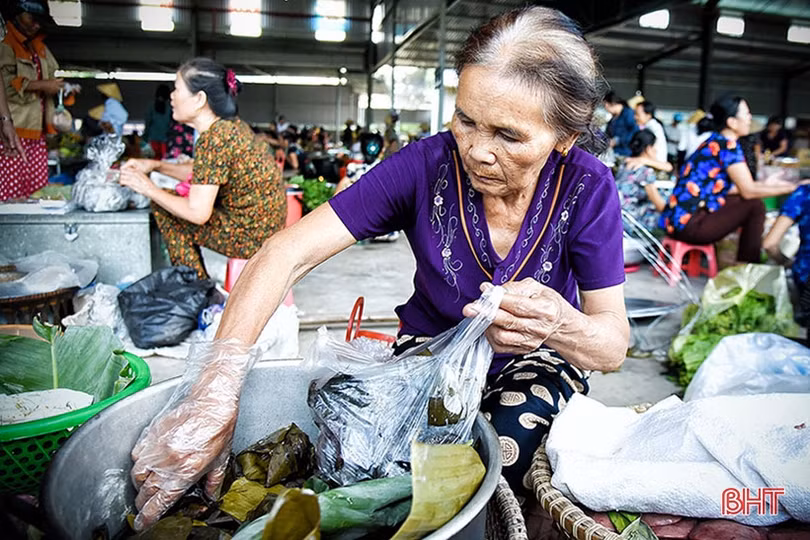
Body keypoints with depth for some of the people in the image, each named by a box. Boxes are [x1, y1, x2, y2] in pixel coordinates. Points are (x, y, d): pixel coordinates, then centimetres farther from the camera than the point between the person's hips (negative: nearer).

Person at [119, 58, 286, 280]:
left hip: (251, 236, -9)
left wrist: (149, 189, -9)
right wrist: (156, 165, 12)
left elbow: (197, 213, -23)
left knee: (163, 211, -1)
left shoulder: (214, 139, -23)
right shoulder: (232, 124, 5)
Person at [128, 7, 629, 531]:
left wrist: (559, 325, -44)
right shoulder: (426, 164, -23)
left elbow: (615, 345, -18)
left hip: (535, 364, 1)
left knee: (512, 448, -28)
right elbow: (288, 253, -28)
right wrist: (218, 386, -42)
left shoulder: (587, 188, -20)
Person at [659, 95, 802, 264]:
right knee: (755, 206, -4)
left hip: (677, 221, 10)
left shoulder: (714, 142, 16)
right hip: (688, 225, -10)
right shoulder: (727, 145, -12)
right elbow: (748, 191, -11)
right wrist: (790, 188, 2)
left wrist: (773, 185, 23)